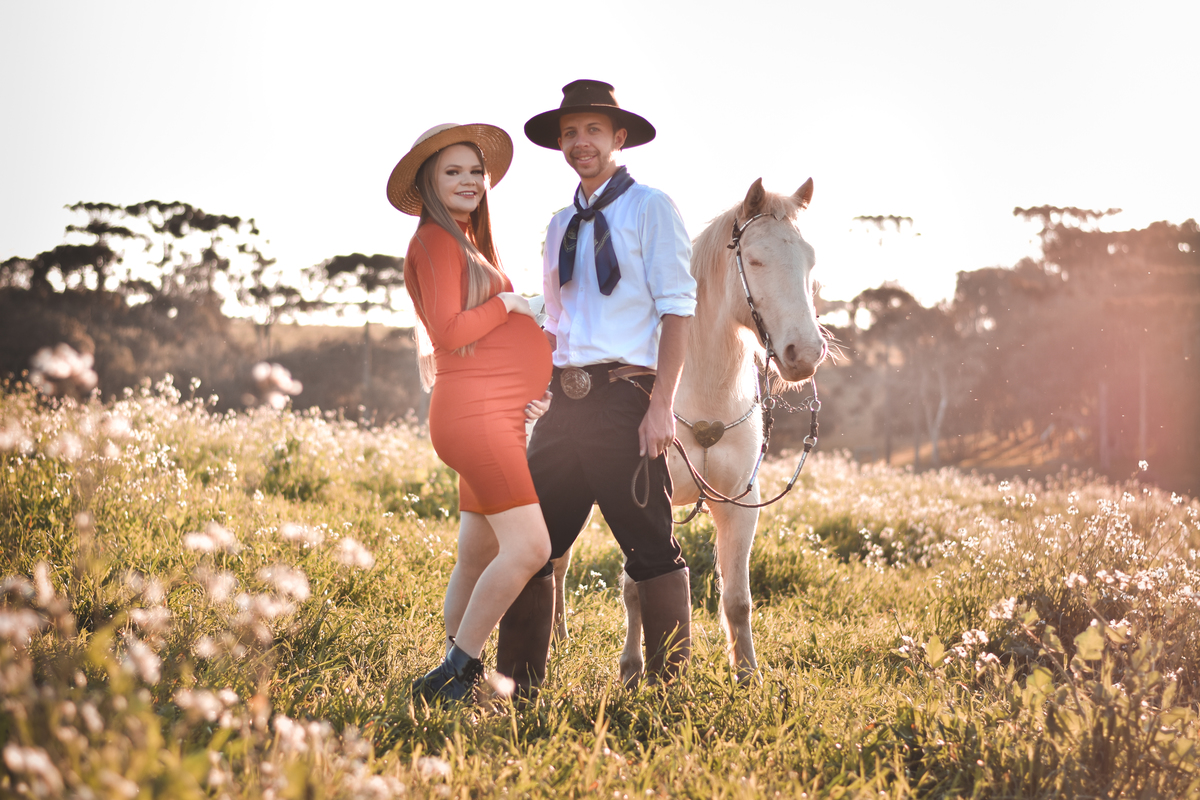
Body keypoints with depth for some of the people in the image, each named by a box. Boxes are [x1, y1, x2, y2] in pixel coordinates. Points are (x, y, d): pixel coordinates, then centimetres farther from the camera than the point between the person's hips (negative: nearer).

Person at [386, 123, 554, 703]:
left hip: (498, 417, 10)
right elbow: (449, 332, -17)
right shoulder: (435, 242, -6)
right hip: (474, 413, -10)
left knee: (480, 557, 12)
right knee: (528, 547, -17)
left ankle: (455, 671, 19)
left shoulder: (470, 245, 23)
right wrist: (507, 301, -5)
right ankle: (456, 673, -11)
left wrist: (532, 386, 5)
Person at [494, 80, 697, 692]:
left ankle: (669, 686, 7)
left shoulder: (650, 207, 1)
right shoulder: (561, 224, 19)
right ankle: (518, 682, 14)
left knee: (652, 550, -2)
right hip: (564, 402, 6)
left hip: (623, 397, -6)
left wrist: (661, 406, -15)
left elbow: (676, 309, -6)